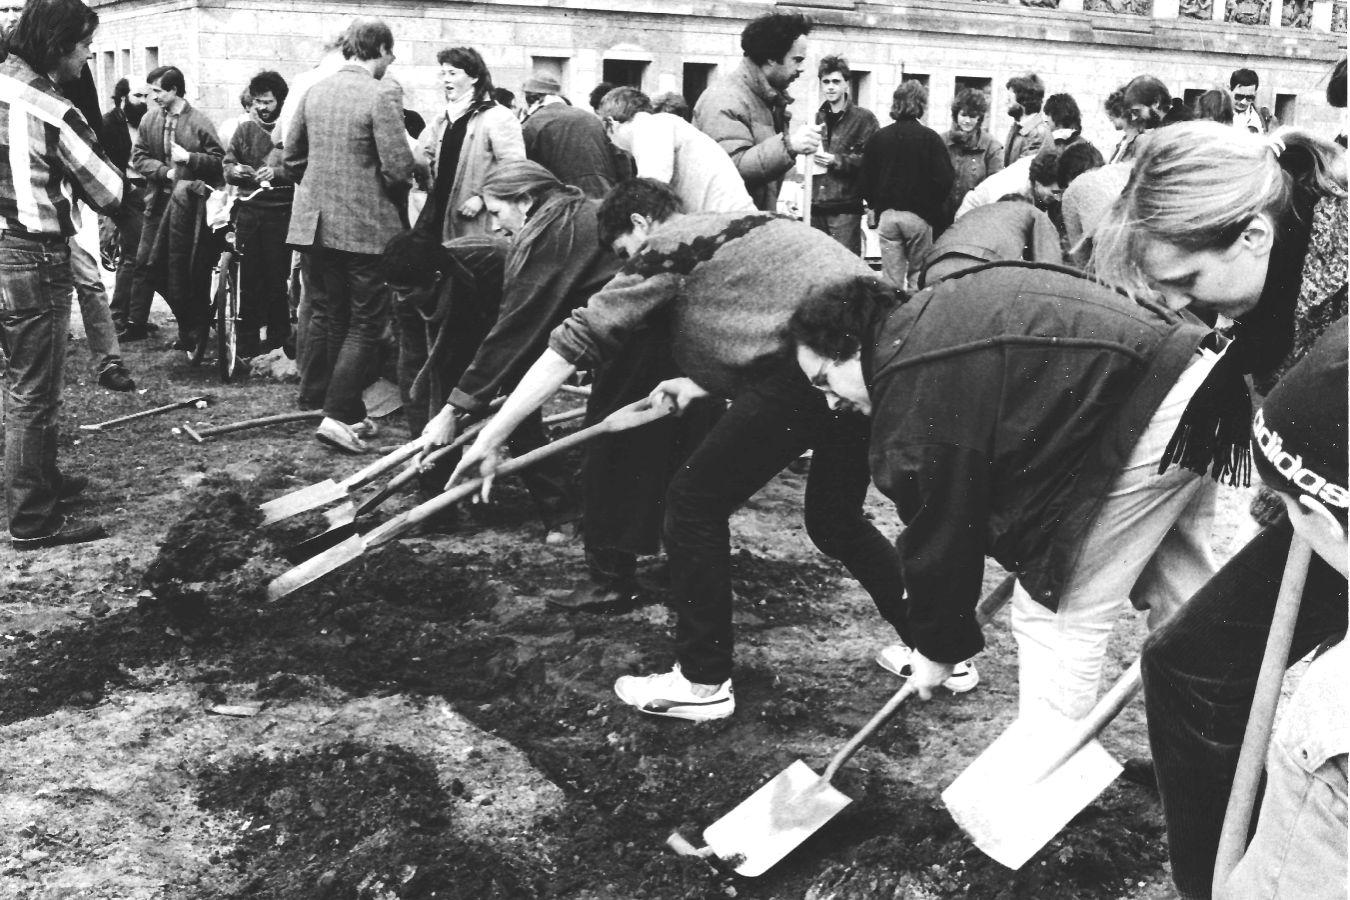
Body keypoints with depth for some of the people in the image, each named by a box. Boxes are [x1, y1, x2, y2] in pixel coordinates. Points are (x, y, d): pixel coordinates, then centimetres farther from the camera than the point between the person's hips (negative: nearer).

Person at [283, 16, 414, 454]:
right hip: (367, 227, -6)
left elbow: (290, 159, 12)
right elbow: (398, 168, -18)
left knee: (325, 316, 17)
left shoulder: (314, 91, 7)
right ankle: (339, 416, -4)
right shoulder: (382, 95, -14)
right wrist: (402, 183, 4)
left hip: (316, 223, 6)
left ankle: (318, 399, 26)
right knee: (365, 323, 1)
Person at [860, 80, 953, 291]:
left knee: (892, 278, 5)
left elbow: (866, 177, 5)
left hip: (886, 215, 2)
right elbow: (944, 179, -10)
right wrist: (933, 206, 7)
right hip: (920, 216, -2)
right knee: (918, 277, 8)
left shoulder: (878, 137, 3)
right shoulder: (930, 138, -6)